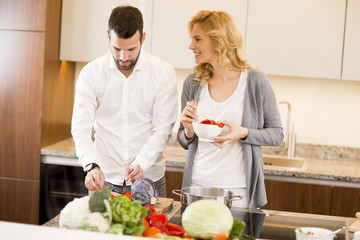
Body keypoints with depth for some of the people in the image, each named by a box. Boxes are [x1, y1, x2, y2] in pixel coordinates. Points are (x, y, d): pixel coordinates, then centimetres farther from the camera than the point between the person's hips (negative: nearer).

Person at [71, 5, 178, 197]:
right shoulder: (91, 73, -4)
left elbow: (162, 129, -7)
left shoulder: (163, 73, -6)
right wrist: (91, 166, -24)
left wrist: (141, 164, -22)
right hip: (104, 180, 1)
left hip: (149, 180, 0)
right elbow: (80, 126, -8)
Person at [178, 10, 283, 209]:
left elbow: (277, 134, -1)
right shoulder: (193, 83, 4)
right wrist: (189, 131, -9)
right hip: (197, 185, 3)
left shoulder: (255, 81, -6)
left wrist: (243, 133, -18)